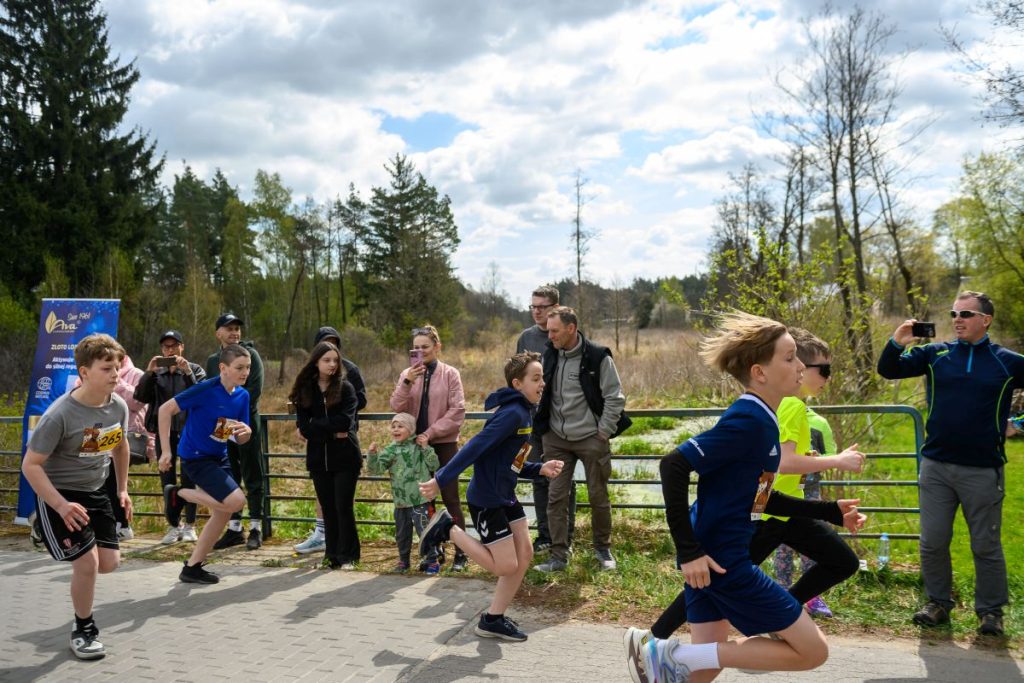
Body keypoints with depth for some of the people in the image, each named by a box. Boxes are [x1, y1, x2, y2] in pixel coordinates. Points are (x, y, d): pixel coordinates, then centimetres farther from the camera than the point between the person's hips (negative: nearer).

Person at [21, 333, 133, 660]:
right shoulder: (60, 415, -26)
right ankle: (83, 631, 12)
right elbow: (30, 465, -21)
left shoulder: (118, 406, -7)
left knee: (109, 562, 4)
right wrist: (61, 505, -29)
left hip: (96, 492, 6)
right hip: (58, 495, -6)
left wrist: (122, 490, 13)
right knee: (87, 562, -11)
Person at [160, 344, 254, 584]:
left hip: (219, 457, 8)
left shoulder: (243, 395, 1)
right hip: (196, 457, -8)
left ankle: (192, 568, 25)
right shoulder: (206, 389, -20)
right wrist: (165, 450, -18)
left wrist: (245, 431, -16)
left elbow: (241, 439, 9)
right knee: (236, 502, -19)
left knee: (222, 514, 11)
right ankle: (178, 494, 1)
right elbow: (165, 410, -17)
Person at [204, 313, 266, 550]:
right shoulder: (212, 360, 14)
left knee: (252, 478, -1)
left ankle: (256, 528, 5)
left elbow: (254, 390, -9)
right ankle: (234, 528, 15)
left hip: (247, 424, -5)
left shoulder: (250, 354, -1)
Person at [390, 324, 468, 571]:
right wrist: (407, 382, -19)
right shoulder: (408, 374, 6)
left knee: (450, 499, 0)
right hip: (416, 444, 3)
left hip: (444, 444, -3)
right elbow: (397, 407, -5)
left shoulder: (450, 374, -3)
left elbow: (457, 412, -9)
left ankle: (460, 552, 8)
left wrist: (430, 433, -14)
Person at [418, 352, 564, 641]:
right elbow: (475, 447, -26)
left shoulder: (522, 413, 9)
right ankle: (448, 530, 9)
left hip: (505, 497, 10)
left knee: (525, 555, 9)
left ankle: (493, 620, 20)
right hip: (486, 500, -10)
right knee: (506, 566, -2)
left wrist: (541, 469, -1)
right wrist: (440, 481, -28)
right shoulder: (513, 413, -21)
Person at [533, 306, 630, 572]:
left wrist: (604, 433, -10)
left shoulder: (598, 357, -13)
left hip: (591, 438, -4)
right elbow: (541, 393, 14)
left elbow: (615, 398, -9)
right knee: (556, 497, 3)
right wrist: (542, 427, 7)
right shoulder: (550, 355, 1)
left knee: (598, 496, 9)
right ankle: (558, 556, 12)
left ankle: (603, 548, 28)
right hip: (556, 439, 4)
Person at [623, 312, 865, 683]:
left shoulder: (761, 421, 10)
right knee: (813, 650, 2)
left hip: (714, 555, 10)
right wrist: (689, 551, -25)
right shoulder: (748, 420, -20)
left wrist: (832, 512, 18)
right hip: (721, 560, -10)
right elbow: (674, 466, -26)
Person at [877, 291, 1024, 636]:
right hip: (936, 466, 2)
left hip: (984, 471, -2)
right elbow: (888, 371, -1)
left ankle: (991, 610, 23)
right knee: (933, 542, 8)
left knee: (986, 546, 9)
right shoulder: (935, 353, 2)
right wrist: (896, 343, -19)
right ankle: (938, 602, 23)